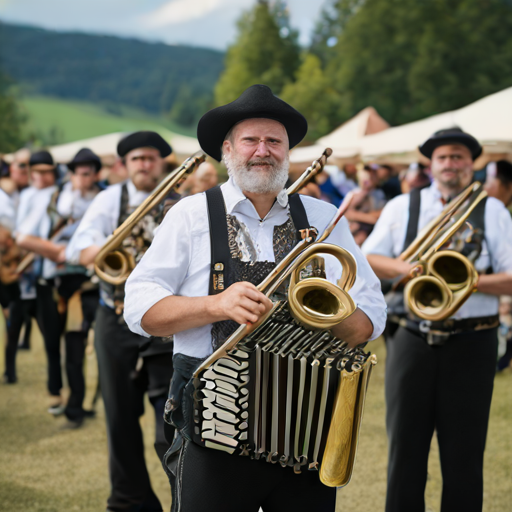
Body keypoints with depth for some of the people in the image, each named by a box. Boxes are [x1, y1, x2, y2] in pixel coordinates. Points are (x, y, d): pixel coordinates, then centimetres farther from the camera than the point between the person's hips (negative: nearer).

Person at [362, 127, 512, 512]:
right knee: (405, 447, 5)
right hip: (412, 339, 1)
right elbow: (366, 260, 5)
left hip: (471, 345, -1)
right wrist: (405, 268, -13)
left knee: (464, 454, 4)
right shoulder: (402, 207, 10)